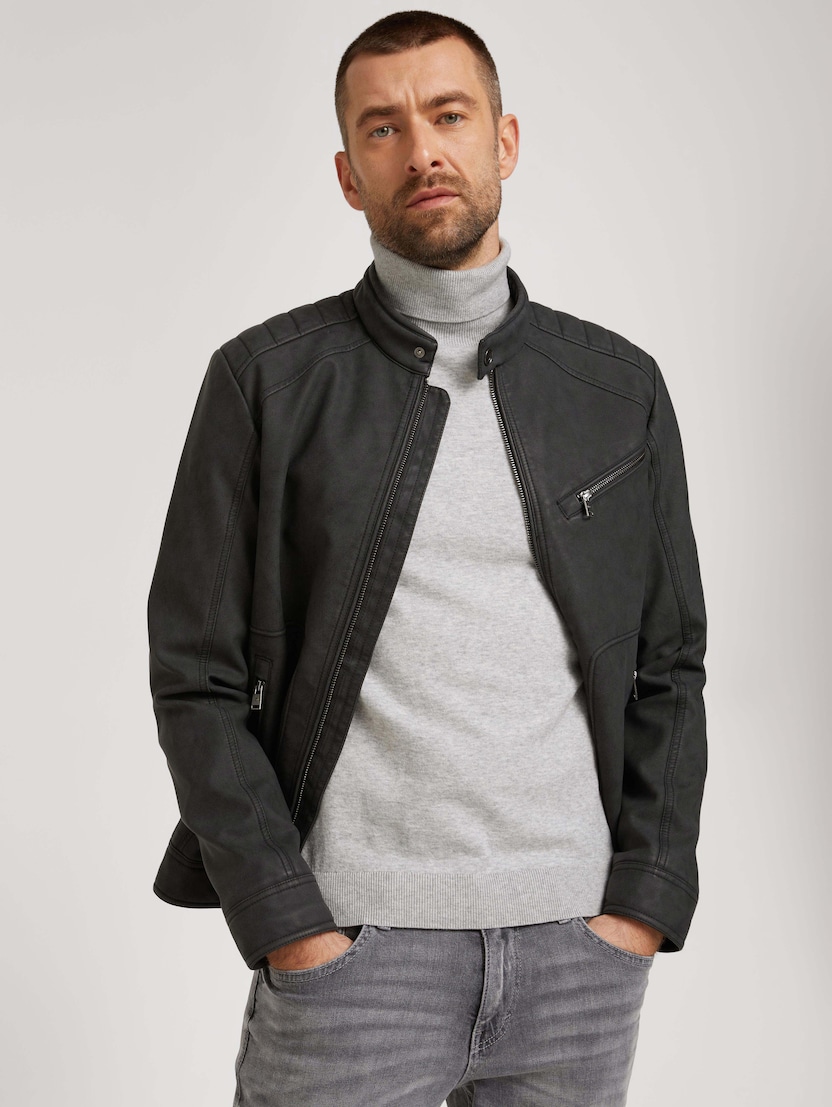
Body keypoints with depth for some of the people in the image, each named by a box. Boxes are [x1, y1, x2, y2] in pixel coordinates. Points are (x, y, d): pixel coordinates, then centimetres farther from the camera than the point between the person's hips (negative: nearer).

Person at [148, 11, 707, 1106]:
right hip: (350, 940, -2)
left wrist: (643, 906, -2)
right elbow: (198, 678, -2)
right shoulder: (267, 379, -1)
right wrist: (290, 929, -9)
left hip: (584, 941, 3)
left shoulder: (620, 386, 7)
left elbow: (670, 664, 8)